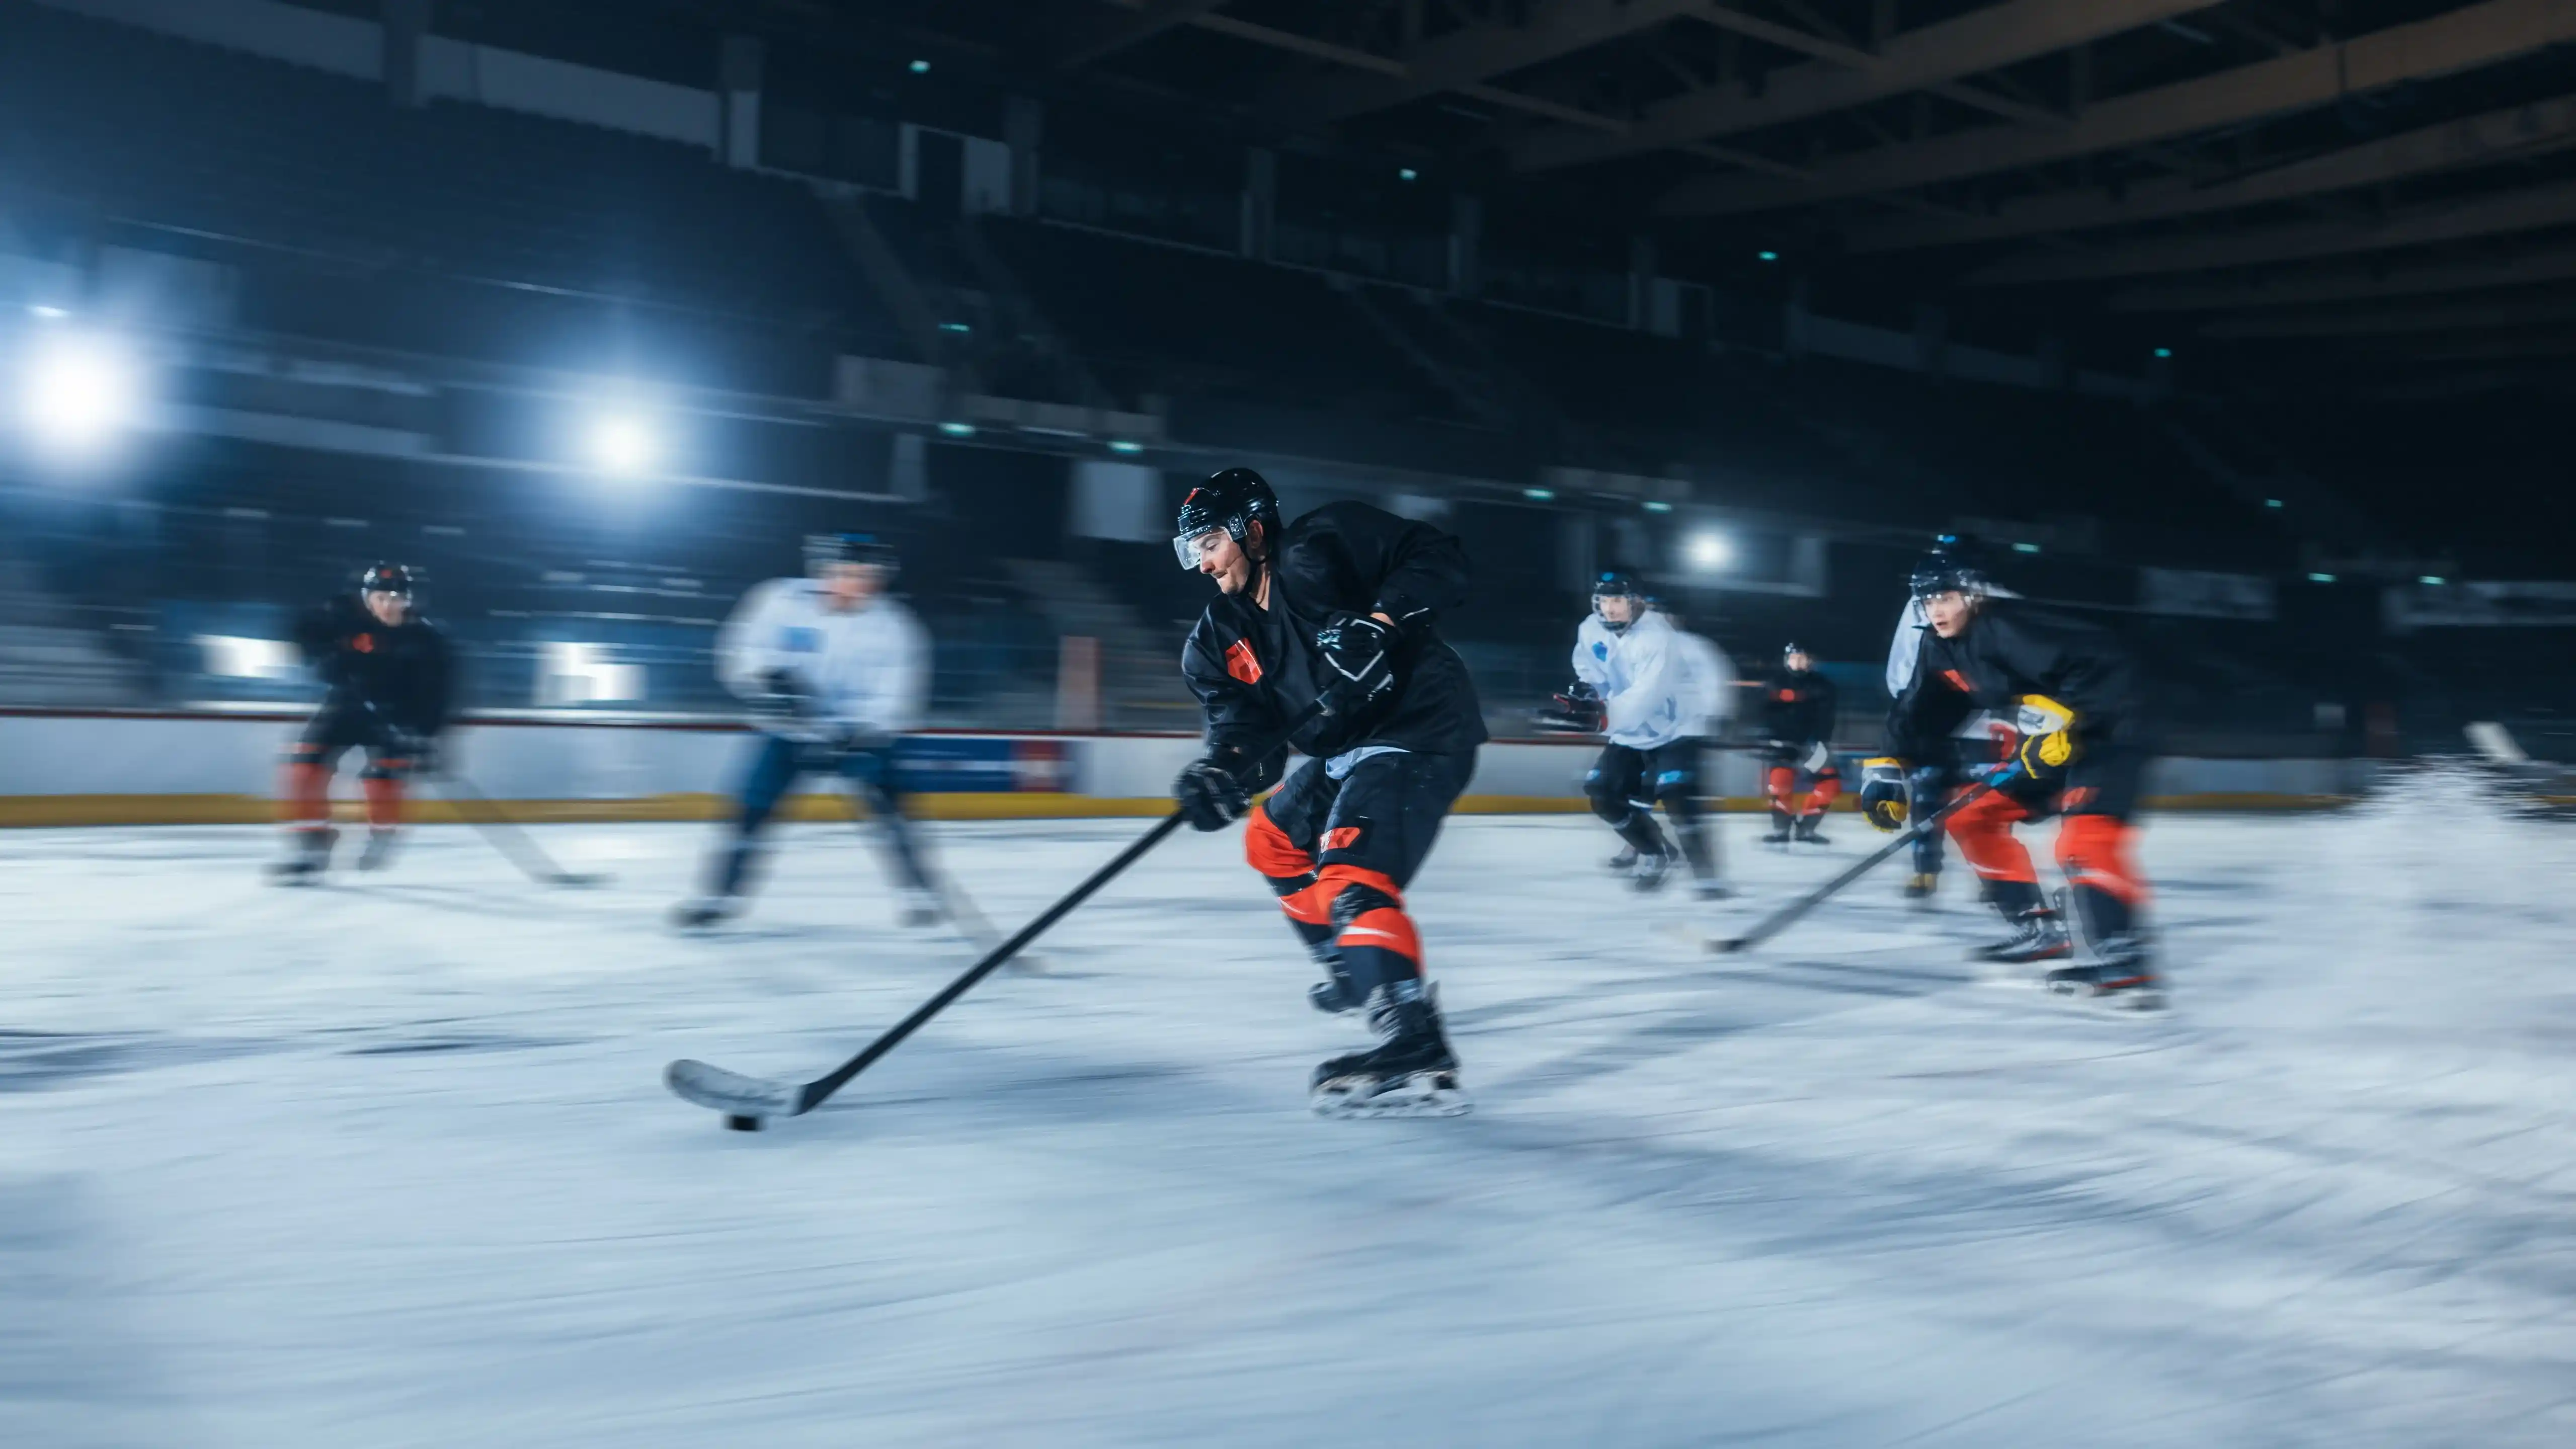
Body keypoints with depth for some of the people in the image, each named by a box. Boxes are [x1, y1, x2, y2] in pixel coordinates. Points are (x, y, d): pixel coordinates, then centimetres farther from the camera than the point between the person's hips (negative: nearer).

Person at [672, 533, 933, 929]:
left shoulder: (891, 626, -15)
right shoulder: (783, 601, -11)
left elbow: (895, 695, -17)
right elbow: (741, 652, -4)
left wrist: (856, 732, -30)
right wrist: (769, 679, -23)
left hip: (860, 732, -2)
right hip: (790, 729, 2)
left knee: (883, 801, -19)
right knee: (753, 805, -3)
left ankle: (918, 891, -8)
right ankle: (723, 893, 13)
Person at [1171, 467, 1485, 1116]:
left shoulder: (1320, 548, -12)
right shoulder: (1223, 634, 9)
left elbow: (1438, 559, -16)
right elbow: (1246, 726, -2)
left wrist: (1381, 620, -28)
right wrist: (1225, 772, -24)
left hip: (1423, 726, -10)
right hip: (1349, 746, 10)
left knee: (1351, 873, -26)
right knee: (1274, 839, 26)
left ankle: (1419, 1056, -35)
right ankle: (1353, 964, 39)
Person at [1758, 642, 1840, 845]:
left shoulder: (1822, 686, -2)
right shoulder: (1775, 685, -4)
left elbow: (1825, 720, -8)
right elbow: (1768, 718, -5)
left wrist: (1820, 744, -21)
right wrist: (1772, 742, -17)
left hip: (1812, 743, 2)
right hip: (1784, 743, -2)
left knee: (1829, 782, -9)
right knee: (1780, 780, -24)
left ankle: (1805, 828, 4)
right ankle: (1781, 829, -10)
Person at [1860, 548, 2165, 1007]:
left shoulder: (2007, 627, -26)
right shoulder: (1939, 648, 3)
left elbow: (2102, 664, -33)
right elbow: (1920, 716, 12)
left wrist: (2066, 727, -35)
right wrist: (1889, 769, 2)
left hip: (2104, 735, -10)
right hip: (2042, 748, 10)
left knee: (2085, 840, -29)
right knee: (1973, 817, 8)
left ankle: (2125, 960, -31)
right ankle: (2037, 927, 13)